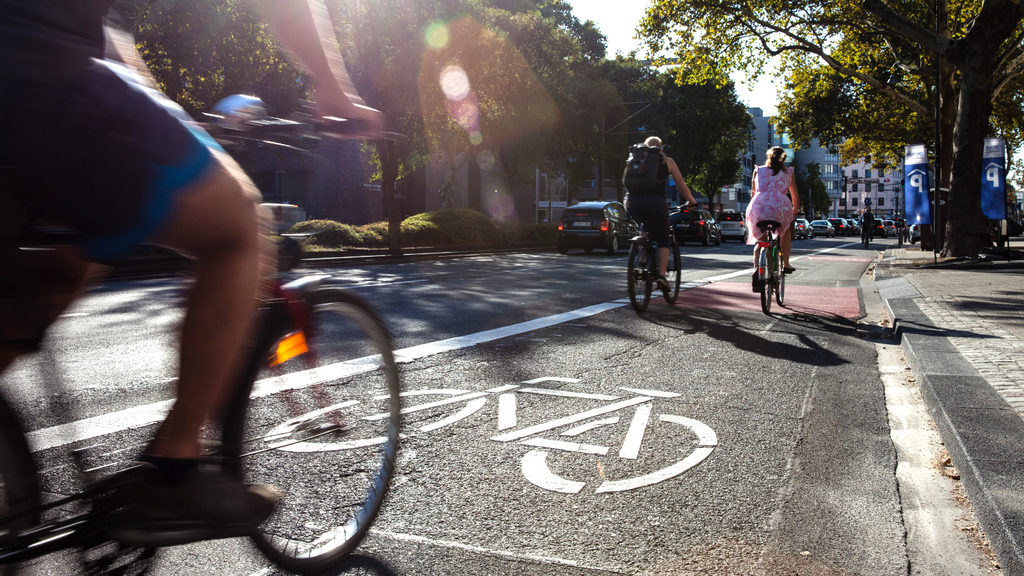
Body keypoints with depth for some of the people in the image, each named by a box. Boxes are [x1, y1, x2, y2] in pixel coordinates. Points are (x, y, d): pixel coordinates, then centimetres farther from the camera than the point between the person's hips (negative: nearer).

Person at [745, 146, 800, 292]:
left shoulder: (758, 171, 21)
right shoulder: (788, 173, 19)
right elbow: (795, 197, 22)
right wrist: (794, 213, 38)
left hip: (759, 208, 1)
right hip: (780, 207, -1)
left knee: (759, 241, 14)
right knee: (786, 231, 31)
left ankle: (756, 270, -12)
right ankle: (785, 264, 22)